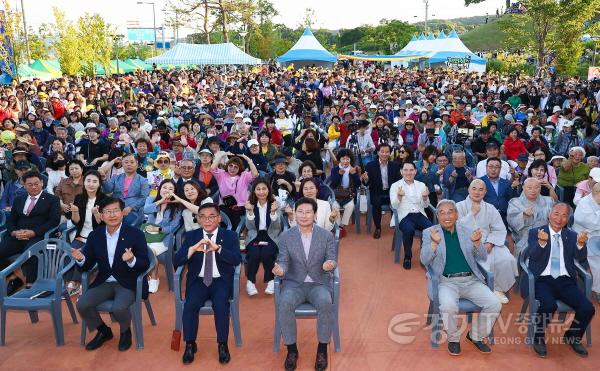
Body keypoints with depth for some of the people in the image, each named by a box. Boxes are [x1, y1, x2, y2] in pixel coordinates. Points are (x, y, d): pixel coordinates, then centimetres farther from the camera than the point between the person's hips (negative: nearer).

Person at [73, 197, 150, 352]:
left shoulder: (135, 234, -10)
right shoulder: (94, 235, 1)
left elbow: (145, 265, -11)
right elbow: (87, 266, 4)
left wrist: (131, 260, -33)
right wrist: (80, 259, -19)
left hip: (128, 283, -4)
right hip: (104, 282, 4)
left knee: (118, 308, -29)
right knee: (82, 304, -17)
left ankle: (125, 331, 7)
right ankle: (104, 331, 12)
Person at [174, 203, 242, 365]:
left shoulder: (230, 235, 2)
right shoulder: (191, 236, 6)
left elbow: (237, 260, -14)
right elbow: (176, 261, -6)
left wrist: (217, 248, -30)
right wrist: (193, 248, -25)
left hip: (221, 281, -1)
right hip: (198, 281, 2)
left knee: (221, 304, -29)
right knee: (190, 304, -26)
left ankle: (222, 345, -10)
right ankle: (190, 345, -6)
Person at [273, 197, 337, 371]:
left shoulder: (327, 235, 1)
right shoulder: (285, 236, 1)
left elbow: (332, 260, -2)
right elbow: (284, 261, -2)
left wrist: (330, 264, -27)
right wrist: (280, 269, -26)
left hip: (319, 283, 0)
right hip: (294, 283, 1)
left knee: (326, 304, -32)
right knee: (284, 304, -31)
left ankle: (322, 348, -11)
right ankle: (291, 349, -10)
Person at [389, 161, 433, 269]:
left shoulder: (421, 185, 15)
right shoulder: (395, 186, 7)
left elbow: (425, 205, 11)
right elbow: (394, 206, -3)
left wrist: (425, 197, -10)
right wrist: (399, 196, -23)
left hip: (420, 214, 3)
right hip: (404, 216, -3)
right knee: (409, 230, -36)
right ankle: (407, 257, -11)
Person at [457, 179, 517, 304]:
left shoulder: (490, 208, 13)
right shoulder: (460, 206, 3)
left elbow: (500, 230, 7)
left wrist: (490, 243, -11)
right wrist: (472, 213, -11)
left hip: (487, 244, 4)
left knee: (506, 260, -21)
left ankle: (498, 288, 6)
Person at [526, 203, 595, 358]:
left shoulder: (572, 235, 13)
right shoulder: (535, 232, 4)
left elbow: (581, 258, -1)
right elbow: (532, 255, -11)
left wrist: (580, 244, -24)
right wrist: (542, 242, -32)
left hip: (565, 281, 4)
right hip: (543, 280, -3)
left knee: (588, 308, -17)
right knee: (549, 306, -32)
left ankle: (572, 337, 13)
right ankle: (538, 339, -3)